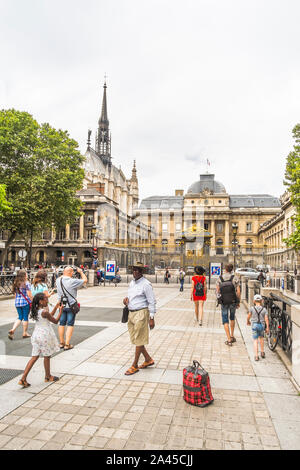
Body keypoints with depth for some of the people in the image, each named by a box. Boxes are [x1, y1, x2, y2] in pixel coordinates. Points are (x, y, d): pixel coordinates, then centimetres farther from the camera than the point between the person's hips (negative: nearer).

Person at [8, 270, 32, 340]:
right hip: (26, 302, -6)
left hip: (17, 302, 6)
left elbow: (15, 294, 12)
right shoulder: (26, 283, -12)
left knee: (20, 317, 15)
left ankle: (12, 330, -1)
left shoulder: (15, 283, 7)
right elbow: (29, 295, -12)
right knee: (25, 317, 5)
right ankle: (25, 333, 14)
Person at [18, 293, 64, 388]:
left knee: (34, 357, 12)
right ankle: (48, 377, 28)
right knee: (47, 356, 11)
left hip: (36, 335, 7)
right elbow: (55, 321, -10)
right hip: (44, 336, -7)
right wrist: (60, 310, -1)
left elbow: (49, 316, 17)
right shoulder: (44, 312, -21)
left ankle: (23, 379, 8)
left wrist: (56, 307, 17)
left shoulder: (36, 310, 4)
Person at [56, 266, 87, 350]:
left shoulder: (58, 280, -3)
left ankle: (61, 343, 25)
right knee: (70, 325, 3)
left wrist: (64, 274, 19)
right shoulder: (73, 281, -19)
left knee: (61, 324, 14)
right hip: (71, 305, -5)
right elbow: (85, 280, -6)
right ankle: (67, 344, 4)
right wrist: (80, 272, 6)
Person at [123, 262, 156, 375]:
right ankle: (148, 359, 30)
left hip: (141, 313, -8)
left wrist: (151, 318, -15)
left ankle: (134, 366, 12)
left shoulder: (146, 284, -13)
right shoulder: (132, 283, 11)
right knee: (135, 339, 14)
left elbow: (152, 302, -12)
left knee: (139, 340, 0)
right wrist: (126, 299, 1)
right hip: (131, 313, 9)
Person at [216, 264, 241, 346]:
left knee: (225, 321, 7)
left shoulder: (219, 279, -3)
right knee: (232, 318, 24)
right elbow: (238, 291, -9)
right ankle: (232, 336, 30)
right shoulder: (235, 278, -7)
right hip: (233, 302, 1)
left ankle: (229, 340, 2)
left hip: (224, 302, -1)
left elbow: (217, 291, -2)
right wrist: (238, 302, 2)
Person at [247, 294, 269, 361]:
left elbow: (248, 316, 4)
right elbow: (266, 319, -6)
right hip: (262, 325, 2)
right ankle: (262, 352, 32)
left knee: (255, 340, 1)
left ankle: (256, 356, -3)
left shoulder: (252, 308, -6)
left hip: (254, 325, -2)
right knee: (261, 337, 26)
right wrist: (267, 328, 1)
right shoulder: (264, 309, -3)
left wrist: (248, 321, 25)